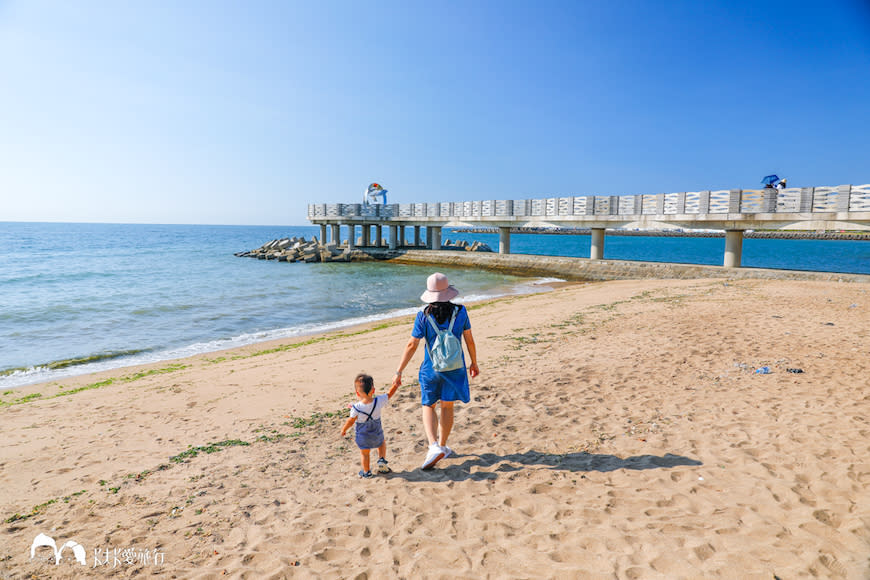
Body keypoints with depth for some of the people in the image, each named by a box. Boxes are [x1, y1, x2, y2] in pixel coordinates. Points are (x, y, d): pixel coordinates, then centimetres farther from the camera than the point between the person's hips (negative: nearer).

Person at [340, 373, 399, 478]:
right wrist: (396, 384, 8)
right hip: (377, 434, 2)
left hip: (362, 436, -2)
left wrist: (343, 430, 6)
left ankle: (366, 472, 32)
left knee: (364, 453, 20)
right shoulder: (379, 401, -23)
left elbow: (350, 421, -13)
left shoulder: (356, 408, -27)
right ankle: (382, 459, 17)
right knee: (382, 443, 32)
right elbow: (389, 394, -6)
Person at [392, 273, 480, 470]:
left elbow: (411, 345, -12)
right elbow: (469, 340, 0)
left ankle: (434, 446, -2)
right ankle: (442, 446, 30)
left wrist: (399, 372, -5)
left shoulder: (424, 316, -13)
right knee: (447, 407, 17)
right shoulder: (460, 312, -8)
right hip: (455, 367, 2)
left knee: (428, 406, 15)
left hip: (431, 368, -1)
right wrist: (474, 363, 14)